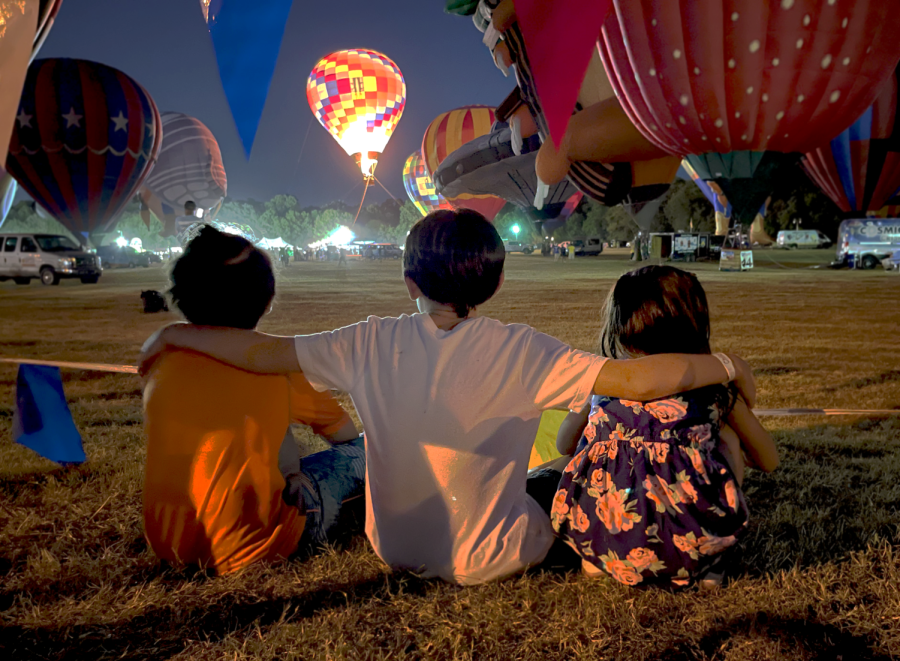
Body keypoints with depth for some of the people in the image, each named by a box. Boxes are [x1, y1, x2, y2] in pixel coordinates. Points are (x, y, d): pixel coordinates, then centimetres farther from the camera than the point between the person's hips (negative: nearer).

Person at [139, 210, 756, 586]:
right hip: (484, 561, -3)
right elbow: (638, 379, -24)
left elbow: (261, 351, -8)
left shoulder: (371, 345, -14)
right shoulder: (520, 353, -22)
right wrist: (727, 367, -7)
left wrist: (172, 333, 8)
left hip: (393, 547, 4)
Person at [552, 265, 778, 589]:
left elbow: (563, 445, 32)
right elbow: (768, 460, 26)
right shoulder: (713, 388, 12)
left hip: (598, 544, 2)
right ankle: (706, 563, 19)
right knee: (727, 438, 24)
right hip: (687, 549, -1)